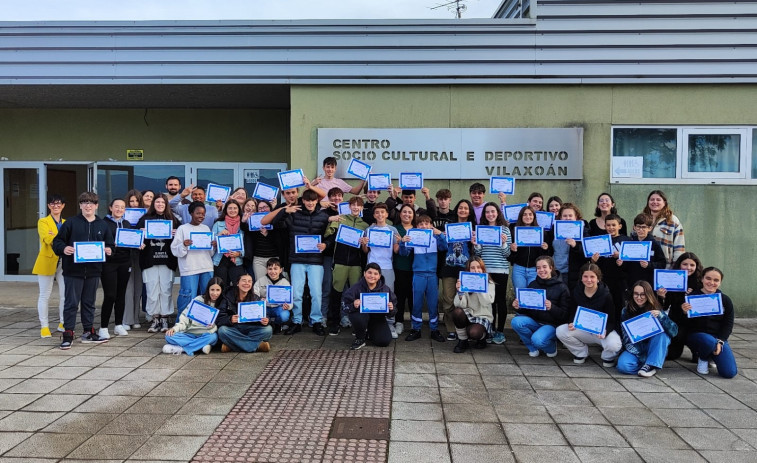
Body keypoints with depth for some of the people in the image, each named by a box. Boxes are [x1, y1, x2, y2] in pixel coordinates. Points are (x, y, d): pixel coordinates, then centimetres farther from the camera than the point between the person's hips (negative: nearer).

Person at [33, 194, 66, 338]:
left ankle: (62, 323, 17)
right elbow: (48, 239, -15)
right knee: (44, 296, 3)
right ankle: (44, 326, 8)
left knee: (65, 295, 5)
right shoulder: (43, 222, 2)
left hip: (64, 263, 4)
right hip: (47, 262, -4)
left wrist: (57, 237, -16)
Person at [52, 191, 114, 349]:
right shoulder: (71, 223, 0)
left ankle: (88, 332, 23)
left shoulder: (102, 225, 10)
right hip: (73, 271, -3)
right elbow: (57, 241, 1)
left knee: (89, 302, 13)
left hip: (93, 271, 3)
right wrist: (63, 249, -19)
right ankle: (68, 334, 9)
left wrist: (109, 250, -7)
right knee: (71, 303, 0)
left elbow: (110, 244, 15)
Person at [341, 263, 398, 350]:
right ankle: (360, 339, -4)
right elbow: (344, 307, -18)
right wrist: (353, 306, -39)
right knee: (358, 317, -37)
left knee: (384, 341, -12)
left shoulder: (385, 289, -10)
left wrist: (391, 309, -25)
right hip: (361, 315, -2)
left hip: (378, 318, 2)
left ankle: (369, 332, 25)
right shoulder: (356, 288, -17)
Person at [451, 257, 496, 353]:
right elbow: (461, 305, -12)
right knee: (457, 312, -31)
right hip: (468, 315, 2)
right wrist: (460, 291, -30)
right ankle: (462, 341, -8)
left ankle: (482, 337, 8)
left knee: (473, 332, -32)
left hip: (483, 317, -2)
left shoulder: (489, 284, -3)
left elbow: (487, 302, -20)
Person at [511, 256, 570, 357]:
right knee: (515, 321, -25)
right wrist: (518, 307, -12)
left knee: (537, 339, -32)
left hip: (552, 324, -4)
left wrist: (551, 307, -29)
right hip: (534, 321, 4)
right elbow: (526, 309, 11)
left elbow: (565, 314, -10)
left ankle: (551, 347, 5)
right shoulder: (532, 285, 8)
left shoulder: (561, 288, -5)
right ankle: (533, 348, -1)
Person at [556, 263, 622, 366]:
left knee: (614, 345, -36)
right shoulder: (576, 292, -6)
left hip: (603, 329, -3)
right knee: (560, 331, -22)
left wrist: (605, 331, -36)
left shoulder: (606, 295, -16)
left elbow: (611, 321, -14)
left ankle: (608, 357, 5)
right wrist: (571, 323, -22)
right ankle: (581, 352, 5)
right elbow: (573, 314, 2)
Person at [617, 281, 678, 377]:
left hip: (654, 349, 1)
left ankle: (650, 365, -24)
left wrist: (660, 316, -32)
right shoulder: (626, 311, -3)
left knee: (661, 333, -29)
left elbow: (674, 331, -16)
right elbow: (626, 338, -8)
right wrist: (640, 356, -22)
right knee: (623, 365, -31)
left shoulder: (656, 310, -5)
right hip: (636, 350, -1)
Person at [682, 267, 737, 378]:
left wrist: (720, 341, -10)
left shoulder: (725, 300, 4)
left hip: (718, 337, 3)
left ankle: (711, 356, 20)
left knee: (730, 372, -14)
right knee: (709, 341, -40)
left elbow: (728, 324, 6)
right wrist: (684, 312, -27)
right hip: (696, 335, -3)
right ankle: (702, 359, -2)